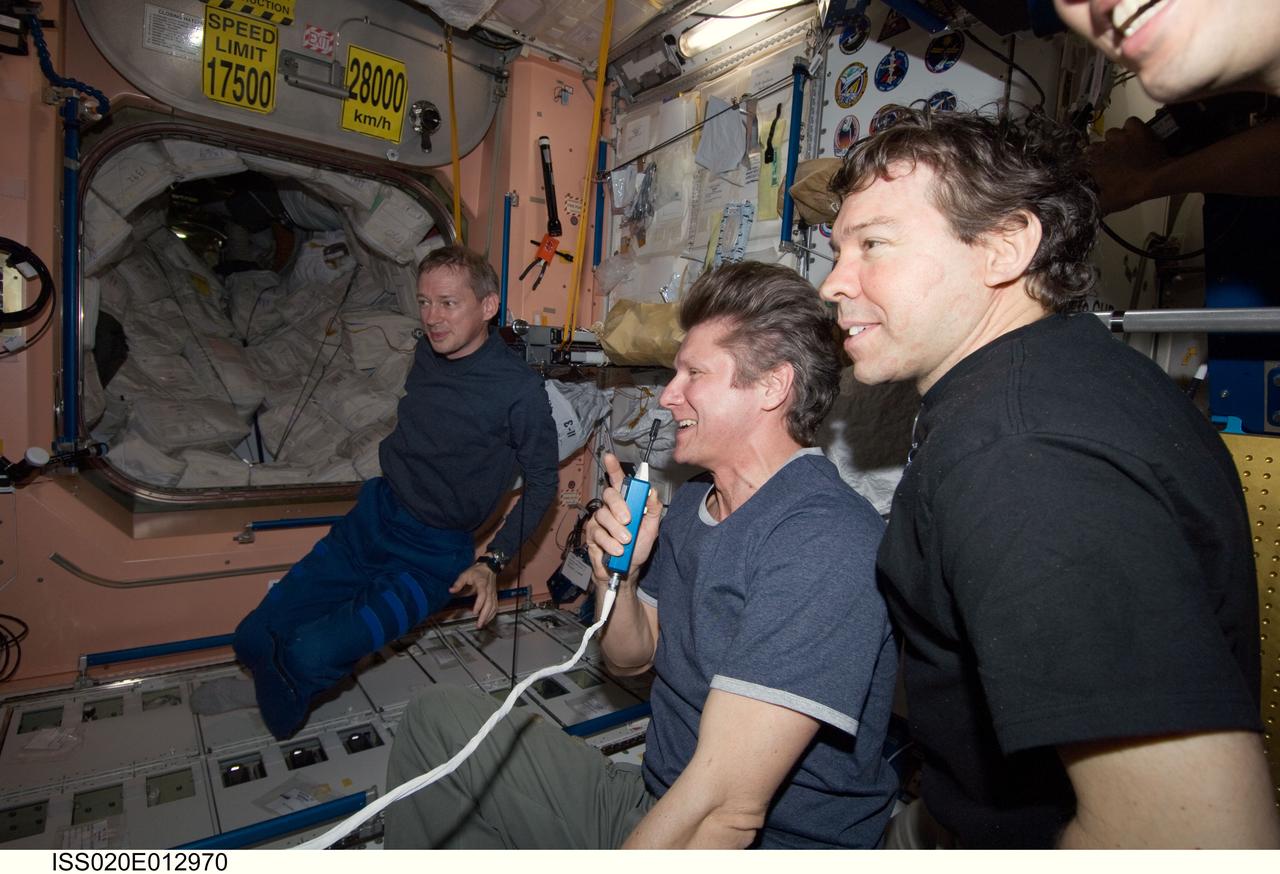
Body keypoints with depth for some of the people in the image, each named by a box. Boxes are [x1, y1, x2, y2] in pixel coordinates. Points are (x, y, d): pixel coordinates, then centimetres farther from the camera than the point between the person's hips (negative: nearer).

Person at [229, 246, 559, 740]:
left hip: (434, 551, -6)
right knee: (255, 640, 4)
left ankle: (287, 732, 16)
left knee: (310, 656, -18)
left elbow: (542, 481, -11)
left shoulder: (520, 390, -19)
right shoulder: (427, 352, 2)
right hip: (373, 514, 6)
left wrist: (491, 562, -16)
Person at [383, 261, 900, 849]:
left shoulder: (824, 542, -27)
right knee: (439, 719, 7)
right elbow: (630, 658, 9)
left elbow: (727, 809, -29)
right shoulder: (692, 504, 2)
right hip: (654, 806, 7)